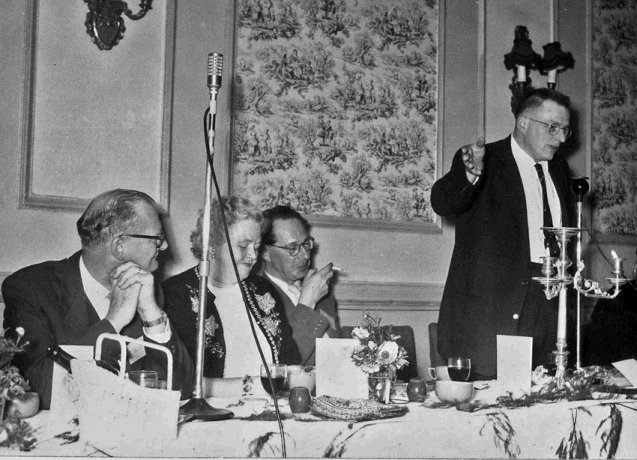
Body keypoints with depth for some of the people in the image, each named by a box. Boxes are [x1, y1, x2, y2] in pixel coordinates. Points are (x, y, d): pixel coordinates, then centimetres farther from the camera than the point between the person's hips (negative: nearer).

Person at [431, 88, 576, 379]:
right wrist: (470, 175, -39)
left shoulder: (559, 169, 19)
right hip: (489, 299, -5)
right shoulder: (484, 162, -2)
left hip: (548, 300, 6)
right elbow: (441, 203, -19)